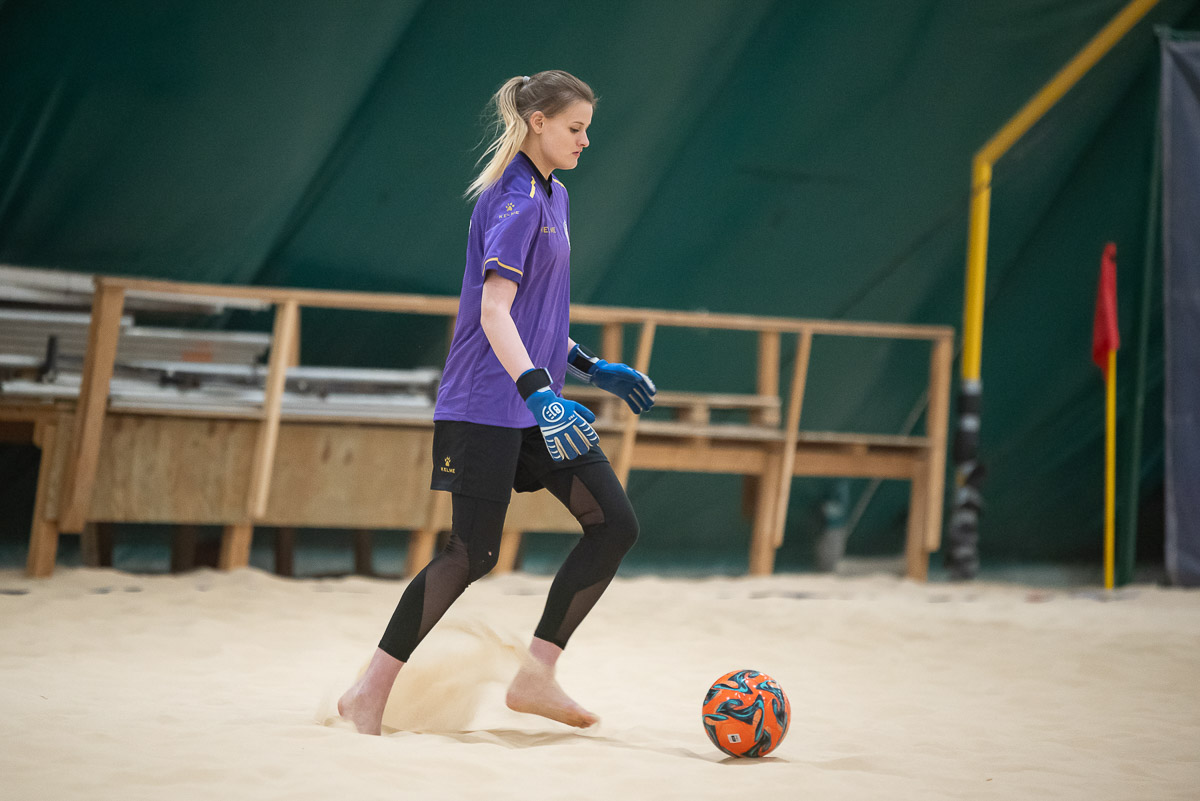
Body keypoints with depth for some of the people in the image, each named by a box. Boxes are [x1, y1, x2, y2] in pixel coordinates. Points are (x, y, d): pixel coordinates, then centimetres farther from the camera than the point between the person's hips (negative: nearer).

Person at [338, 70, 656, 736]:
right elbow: (493, 313, -25)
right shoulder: (516, 202, -15)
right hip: (488, 401, -9)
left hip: (536, 395, 9)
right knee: (473, 552, -8)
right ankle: (368, 694, 2)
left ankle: (537, 675, 6)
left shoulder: (550, 197, 15)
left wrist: (592, 368, 24)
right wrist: (539, 393, -36)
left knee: (615, 524, 2)